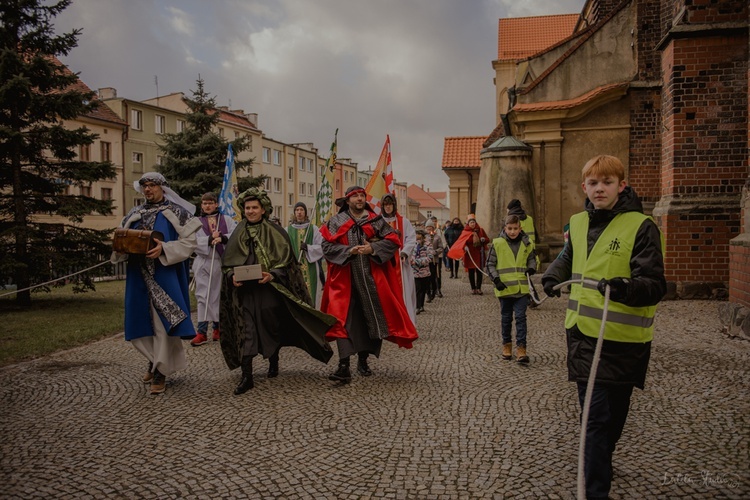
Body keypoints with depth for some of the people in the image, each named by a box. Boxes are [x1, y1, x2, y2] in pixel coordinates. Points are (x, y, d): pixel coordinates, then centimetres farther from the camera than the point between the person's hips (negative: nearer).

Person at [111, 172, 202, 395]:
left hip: (165, 275, -5)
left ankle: (160, 372, 8)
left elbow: (189, 242, -8)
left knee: (163, 321, -4)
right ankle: (156, 361, 30)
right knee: (141, 321, 7)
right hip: (139, 276, 5)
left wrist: (164, 249, -22)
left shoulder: (176, 212, 0)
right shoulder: (134, 215, 15)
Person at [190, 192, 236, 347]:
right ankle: (202, 332, -5)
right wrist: (210, 239, -19)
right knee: (203, 296, -4)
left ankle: (218, 326, 21)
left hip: (223, 263, 0)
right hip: (203, 263, 0)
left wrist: (223, 238, -22)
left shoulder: (227, 220, 8)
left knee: (220, 295, 8)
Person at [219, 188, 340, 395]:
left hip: (269, 288, -2)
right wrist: (232, 276, -9)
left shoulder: (275, 231, 2)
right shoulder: (238, 233, 10)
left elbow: (285, 259, -2)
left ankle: (274, 361, 33)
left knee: (272, 327, 9)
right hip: (244, 290, 2)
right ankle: (246, 376, -5)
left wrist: (272, 275, -19)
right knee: (245, 330, -5)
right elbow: (228, 262, 12)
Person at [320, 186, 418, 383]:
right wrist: (349, 251, -16)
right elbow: (327, 247, -3)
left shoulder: (376, 220, 7)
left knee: (371, 317, 8)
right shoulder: (336, 222, 4)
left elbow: (393, 240, 1)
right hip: (345, 280, -2)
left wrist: (373, 248, -14)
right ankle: (344, 366, -10)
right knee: (344, 320, -10)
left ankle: (363, 360, 25)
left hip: (372, 278, 2)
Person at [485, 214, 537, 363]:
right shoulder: (497, 243, -4)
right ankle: (507, 345, 25)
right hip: (505, 288, -1)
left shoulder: (527, 243, 3)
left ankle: (521, 348, 1)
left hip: (522, 288, 1)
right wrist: (496, 280, -10)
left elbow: (532, 259, 19)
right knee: (506, 318, 12)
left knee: (520, 317, -2)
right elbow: (490, 264, 1)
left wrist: (531, 268, -2)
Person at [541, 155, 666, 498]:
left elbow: (655, 285, -18)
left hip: (619, 340, -6)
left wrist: (627, 288, -37)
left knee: (604, 416, -1)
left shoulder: (640, 227, -12)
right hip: (582, 332, 6)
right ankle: (600, 464, 44)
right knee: (594, 410, 21)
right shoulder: (579, 222, 7)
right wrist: (554, 276, 11)